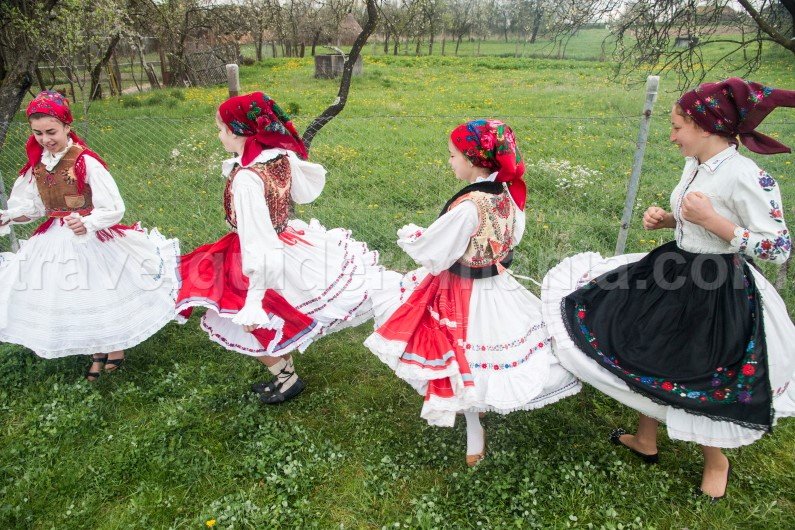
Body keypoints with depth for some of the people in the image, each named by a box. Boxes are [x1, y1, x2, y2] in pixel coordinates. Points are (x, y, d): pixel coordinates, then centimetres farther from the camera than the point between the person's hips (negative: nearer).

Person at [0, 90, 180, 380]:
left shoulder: (86, 162, -20)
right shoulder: (36, 165, 0)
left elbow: (114, 208, -21)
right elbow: (33, 206, 11)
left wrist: (87, 224, -36)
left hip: (93, 237, -6)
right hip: (56, 242, 6)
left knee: (105, 295, 8)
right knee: (74, 299, 16)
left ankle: (116, 346, 36)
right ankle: (97, 353, 38)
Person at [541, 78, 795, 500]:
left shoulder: (745, 178, -23)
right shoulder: (695, 165, 2)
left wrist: (711, 220, -27)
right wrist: (665, 220, -4)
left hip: (714, 292, -8)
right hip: (673, 274, 8)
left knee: (704, 382, 8)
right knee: (648, 357, 16)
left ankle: (716, 460, 39)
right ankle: (645, 440, 40)